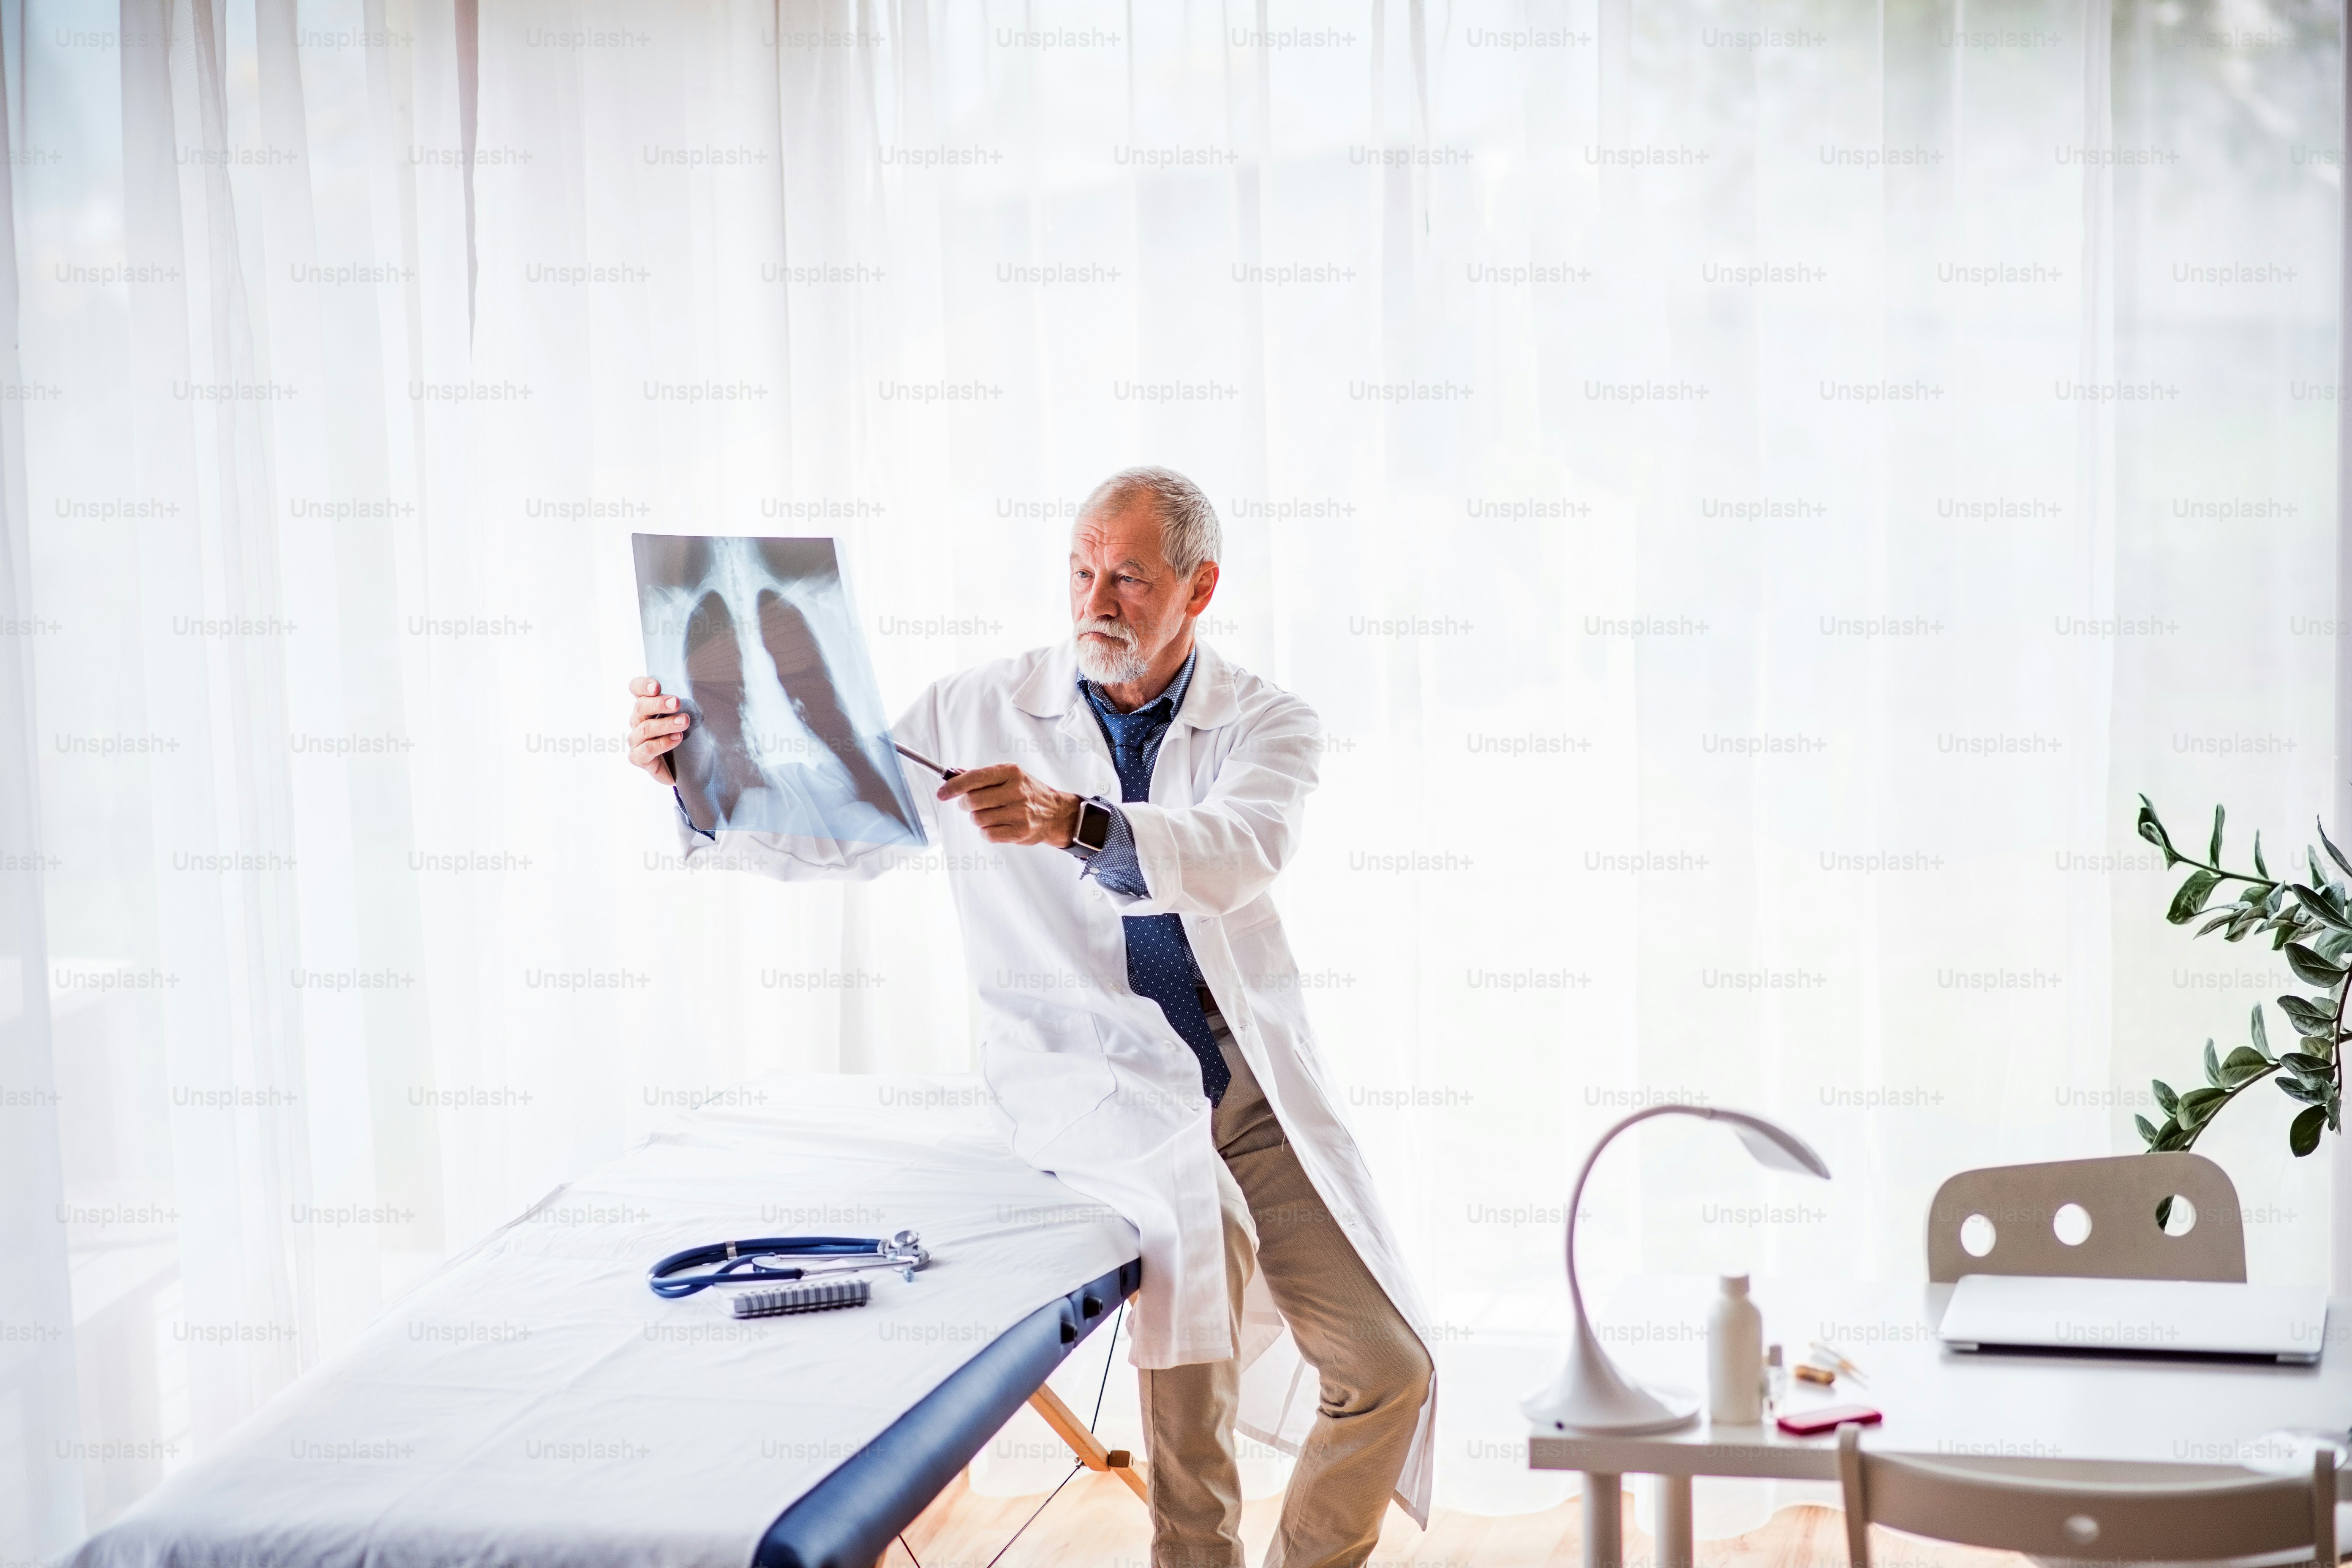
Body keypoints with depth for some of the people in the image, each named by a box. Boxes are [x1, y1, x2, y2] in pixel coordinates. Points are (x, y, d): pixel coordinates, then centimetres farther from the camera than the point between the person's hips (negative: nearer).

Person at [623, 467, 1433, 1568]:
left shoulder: (1267, 725, 2)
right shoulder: (980, 713, 5)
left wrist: (1069, 822, -39)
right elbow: (822, 836, 3)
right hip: (1086, 1080, -2)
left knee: (1388, 1370, -3)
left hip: (1255, 1089, 2)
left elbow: (1238, 855, -20)